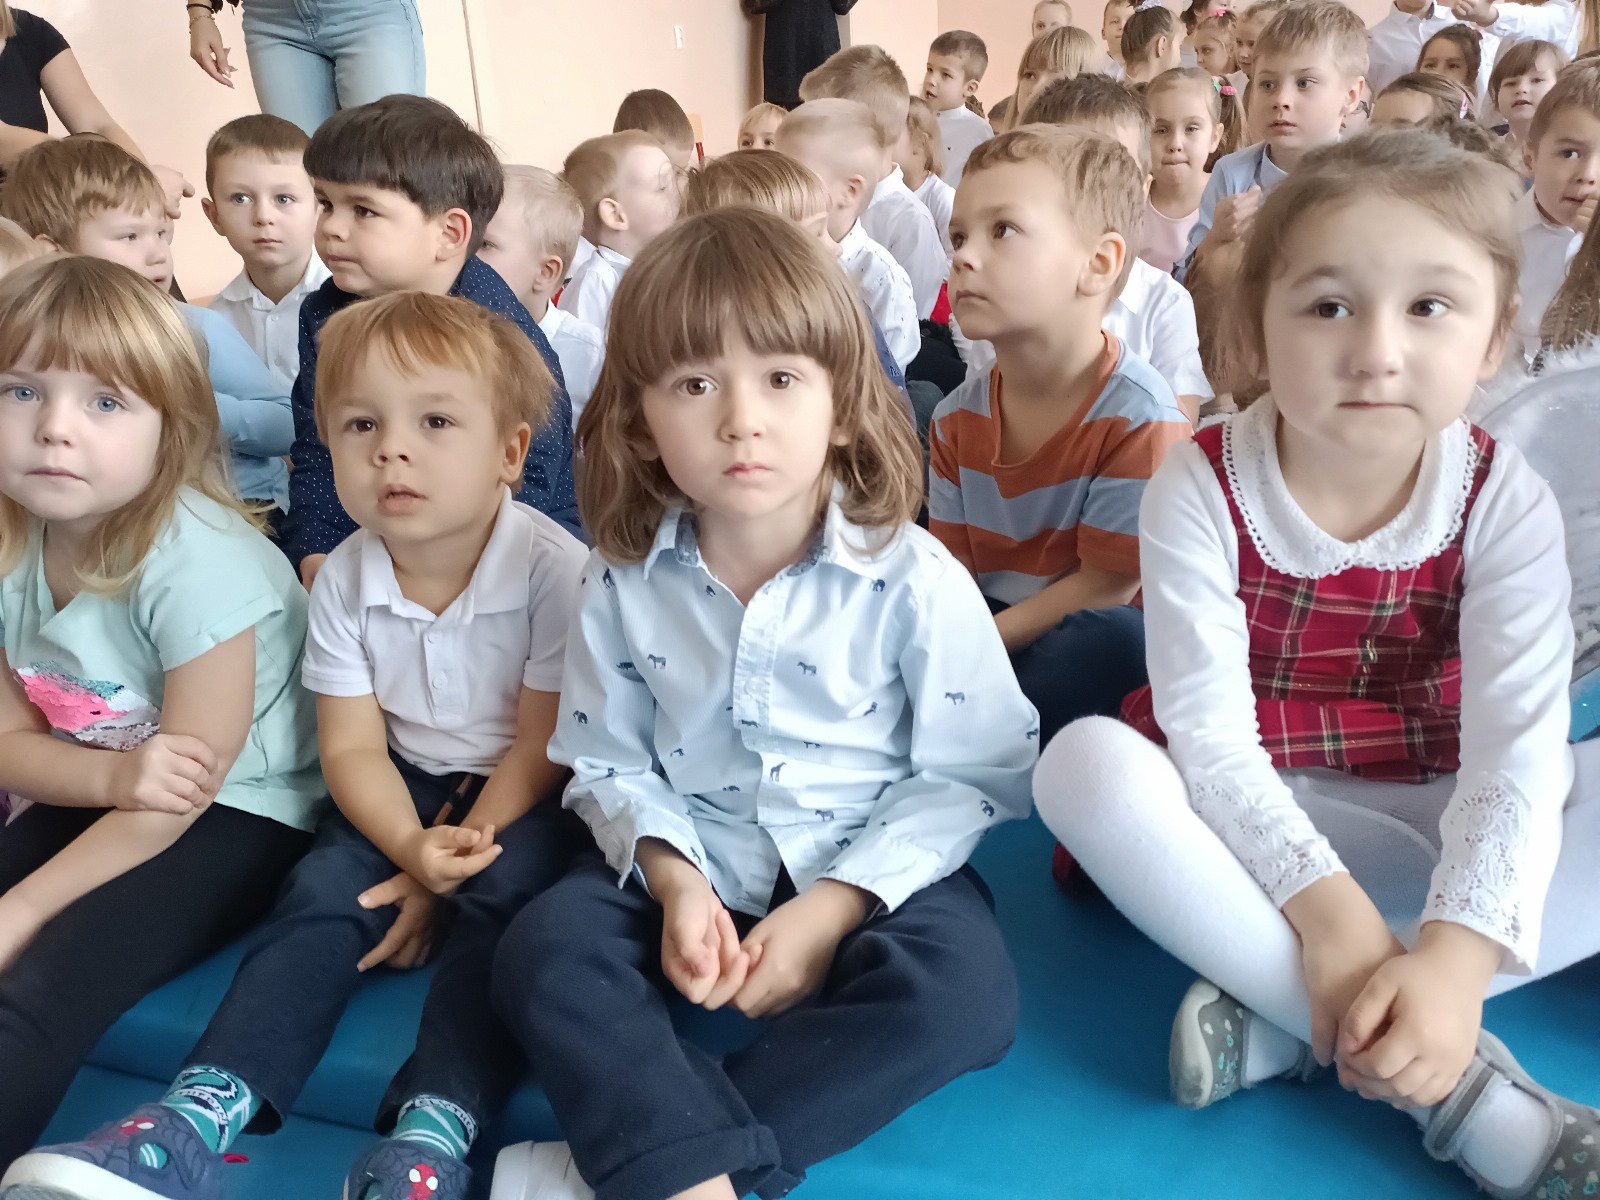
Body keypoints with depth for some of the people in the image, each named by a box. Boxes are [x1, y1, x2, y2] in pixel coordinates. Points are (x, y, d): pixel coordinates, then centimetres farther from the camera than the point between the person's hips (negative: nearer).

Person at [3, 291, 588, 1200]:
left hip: (527, 795, -4)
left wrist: (449, 873, -16)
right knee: (325, 886, -18)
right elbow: (353, 749, -5)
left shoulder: (553, 569, -20)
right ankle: (203, 1112, -24)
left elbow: (543, 746, -15)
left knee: (502, 895, -30)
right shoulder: (345, 579, -7)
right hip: (405, 788, 4)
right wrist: (415, 848, -25)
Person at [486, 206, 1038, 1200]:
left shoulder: (913, 577, -14)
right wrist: (671, 874, -16)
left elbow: (975, 774, -9)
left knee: (964, 991, -30)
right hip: (697, 866, 2)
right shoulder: (624, 583, -6)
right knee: (545, 950, -21)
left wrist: (834, 904, -18)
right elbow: (608, 762, 4)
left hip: (870, 870, -2)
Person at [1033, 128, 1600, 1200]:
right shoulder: (1201, 490, -15)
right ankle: (1461, 1084, -31)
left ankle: (1292, 1022, -28)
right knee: (1089, 763, -32)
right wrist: (1324, 901, -34)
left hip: (1437, 823, 2)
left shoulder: (1505, 505, -11)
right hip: (1256, 827, -1)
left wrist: (1459, 952, -36)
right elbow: (1208, 730, -21)